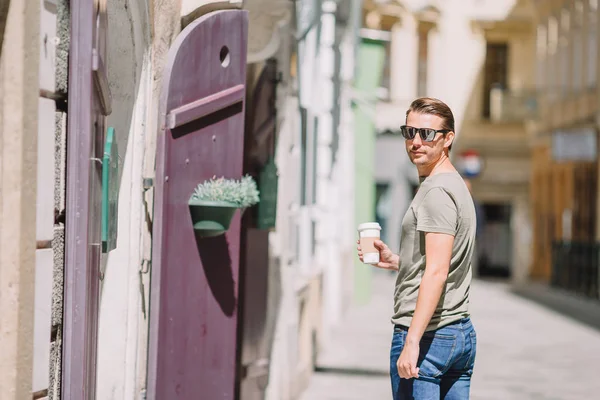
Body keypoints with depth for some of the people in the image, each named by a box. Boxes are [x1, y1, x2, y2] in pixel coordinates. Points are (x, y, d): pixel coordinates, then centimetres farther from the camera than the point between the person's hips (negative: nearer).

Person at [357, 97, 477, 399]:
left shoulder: (436, 191, -13)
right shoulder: (457, 186, 18)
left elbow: (437, 273, -21)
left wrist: (412, 342, -24)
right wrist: (395, 261, 16)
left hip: (428, 335, -10)